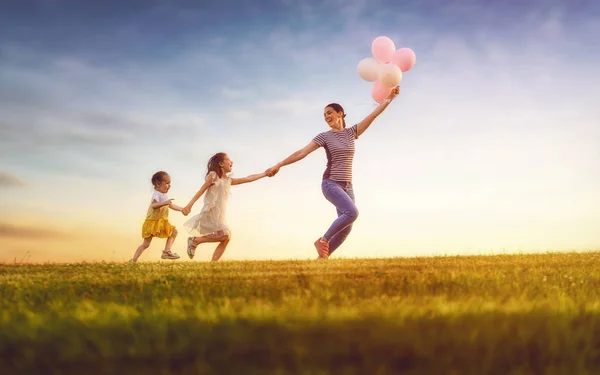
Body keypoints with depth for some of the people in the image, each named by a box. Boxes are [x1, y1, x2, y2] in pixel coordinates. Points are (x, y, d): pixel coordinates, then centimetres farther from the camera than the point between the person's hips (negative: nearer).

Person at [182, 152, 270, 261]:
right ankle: (195, 240, -13)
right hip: (211, 212, -8)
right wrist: (189, 205, -15)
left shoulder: (228, 180, 18)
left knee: (226, 239, -3)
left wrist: (265, 174, 16)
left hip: (220, 215, 8)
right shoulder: (213, 176, 0)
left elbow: (248, 179, 19)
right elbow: (201, 191, -6)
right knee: (225, 235, -24)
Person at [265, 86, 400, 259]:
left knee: (346, 229, -1)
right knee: (352, 212, -27)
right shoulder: (324, 136, -2)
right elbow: (302, 152, -7)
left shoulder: (351, 132, 8)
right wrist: (279, 165, -14)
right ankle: (323, 240, -14)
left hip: (347, 186, 5)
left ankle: (322, 257, 8)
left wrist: (389, 98, 4)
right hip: (331, 184, -5)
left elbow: (373, 115, 7)